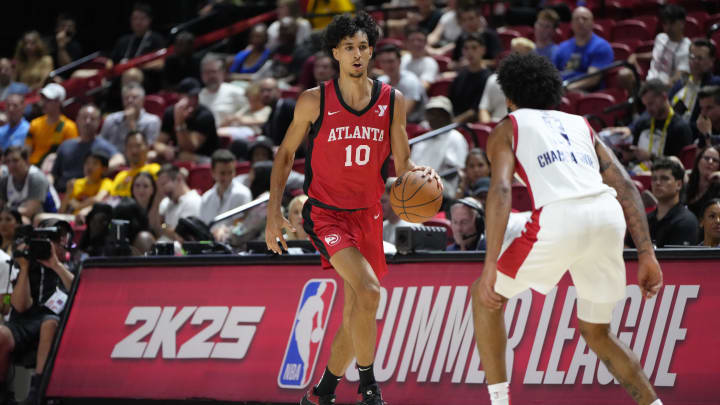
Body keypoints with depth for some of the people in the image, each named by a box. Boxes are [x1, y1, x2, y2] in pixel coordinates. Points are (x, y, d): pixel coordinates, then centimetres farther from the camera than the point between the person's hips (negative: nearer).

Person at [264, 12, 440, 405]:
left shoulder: (392, 101, -1)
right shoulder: (314, 101, -8)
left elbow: (402, 164, 4)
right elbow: (285, 154, 3)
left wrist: (422, 172, -19)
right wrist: (273, 213, -1)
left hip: (367, 215, 4)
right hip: (325, 213, -4)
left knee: (356, 314, 10)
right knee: (368, 291, -25)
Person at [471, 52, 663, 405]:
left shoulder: (508, 128, 19)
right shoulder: (579, 125, 32)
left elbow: (500, 190, 0)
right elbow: (626, 187, 20)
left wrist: (490, 265, -8)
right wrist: (646, 254, 17)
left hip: (560, 218, -4)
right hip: (609, 217, 5)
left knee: (485, 296, 20)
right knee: (596, 333, 25)